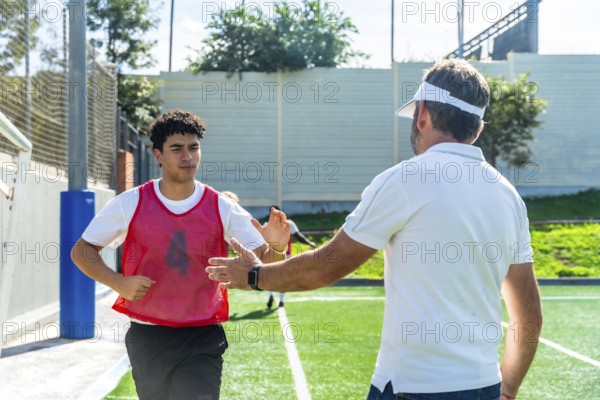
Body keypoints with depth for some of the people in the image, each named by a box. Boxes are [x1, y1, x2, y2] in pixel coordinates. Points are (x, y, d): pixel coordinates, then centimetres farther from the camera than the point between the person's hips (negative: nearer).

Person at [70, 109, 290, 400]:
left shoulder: (222, 208, -4)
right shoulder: (130, 204, -4)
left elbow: (262, 261, -6)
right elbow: (81, 251, 3)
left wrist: (275, 247, -30)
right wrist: (118, 283, -15)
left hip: (203, 341, -1)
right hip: (147, 339, 1)